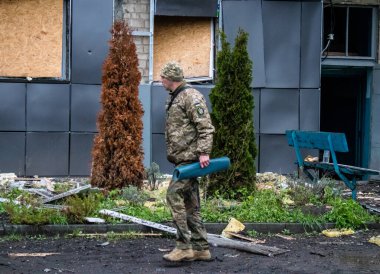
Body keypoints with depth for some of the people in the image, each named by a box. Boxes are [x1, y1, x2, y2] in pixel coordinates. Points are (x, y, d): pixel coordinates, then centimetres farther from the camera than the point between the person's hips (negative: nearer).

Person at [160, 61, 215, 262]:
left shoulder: (191, 97, -12)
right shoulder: (174, 98, 19)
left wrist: (204, 152, -25)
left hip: (190, 157, -10)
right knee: (190, 203, 9)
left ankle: (184, 246, -14)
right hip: (182, 158, 10)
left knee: (174, 195, -16)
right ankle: (201, 248, 13)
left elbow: (206, 127, -18)